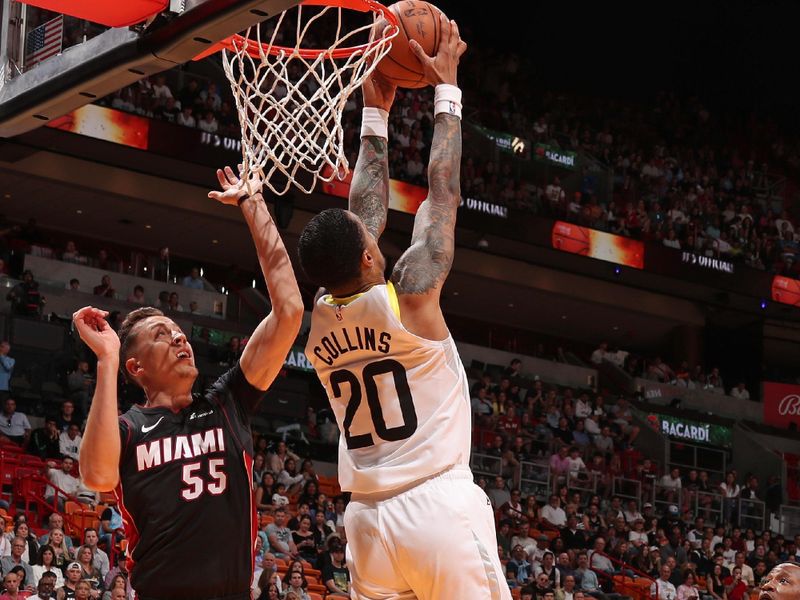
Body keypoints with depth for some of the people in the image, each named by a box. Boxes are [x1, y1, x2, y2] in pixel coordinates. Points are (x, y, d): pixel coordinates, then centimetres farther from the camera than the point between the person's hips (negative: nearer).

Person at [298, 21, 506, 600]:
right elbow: (443, 191, 2)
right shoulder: (410, 294, -8)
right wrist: (446, 88, 12)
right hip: (440, 508, -6)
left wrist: (376, 114, 26)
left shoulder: (320, 320, 8)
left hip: (369, 519, 6)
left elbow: (366, 210, 19)